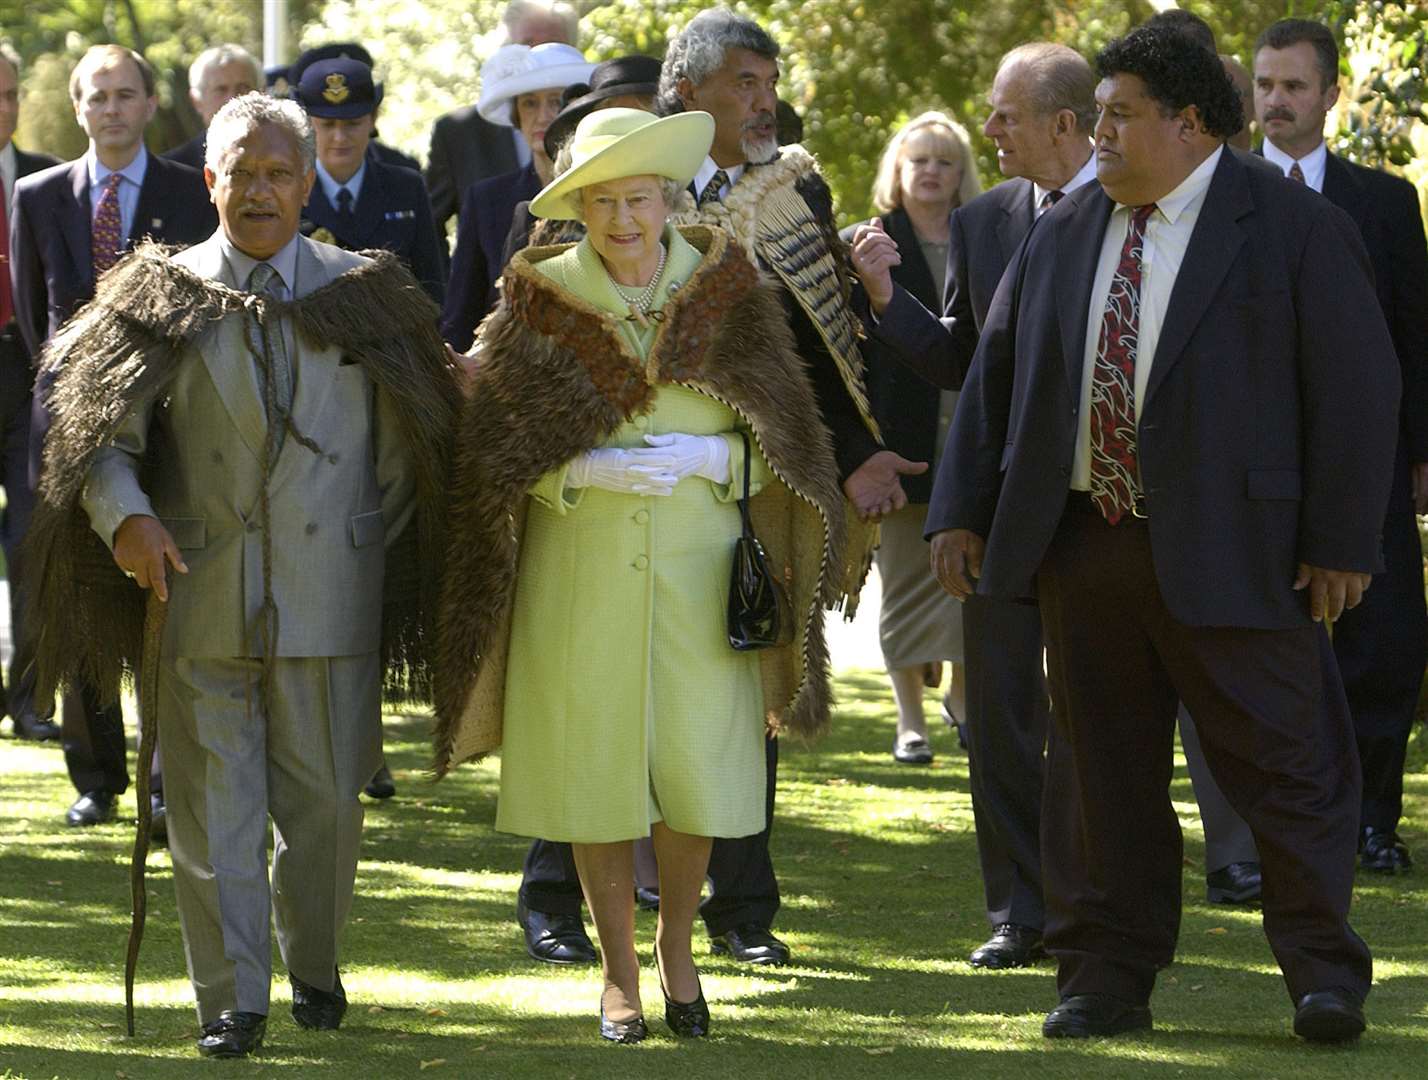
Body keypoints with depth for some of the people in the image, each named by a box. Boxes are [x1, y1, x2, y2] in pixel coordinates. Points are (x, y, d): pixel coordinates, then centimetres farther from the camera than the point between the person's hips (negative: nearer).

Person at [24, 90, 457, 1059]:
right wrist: (124, 513, -17)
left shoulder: (365, 297, 7)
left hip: (328, 598, 1)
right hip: (199, 598, -1)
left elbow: (406, 444, 12)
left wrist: (372, 551, 6)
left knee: (324, 796, 7)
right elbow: (99, 431, 1)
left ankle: (316, 969, 28)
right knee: (214, 805, -1)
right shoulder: (163, 298, 4)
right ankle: (233, 1000, 4)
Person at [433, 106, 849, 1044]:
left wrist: (707, 462, -14)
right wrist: (597, 469, -15)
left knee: (698, 762, -1)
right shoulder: (541, 299, 1)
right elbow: (496, 452, -1)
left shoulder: (725, 290, 4)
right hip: (580, 563, 0)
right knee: (595, 764, 2)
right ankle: (620, 974, 15)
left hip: (697, 555, 1)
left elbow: (780, 432, 5)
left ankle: (677, 948, 21)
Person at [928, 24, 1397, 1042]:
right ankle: (1108, 977, 16)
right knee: (1103, 767, 8)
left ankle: (1325, 974, 8)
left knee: (1284, 761, -2)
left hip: (1229, 548, -5)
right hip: (1085, 544, 5)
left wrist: (1341, 542, -11)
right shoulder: (1064, 234, 12)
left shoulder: (1295, 229, -4)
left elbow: (1358, 387, -6)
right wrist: (963, 511, 10)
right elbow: (996, 372, 16)